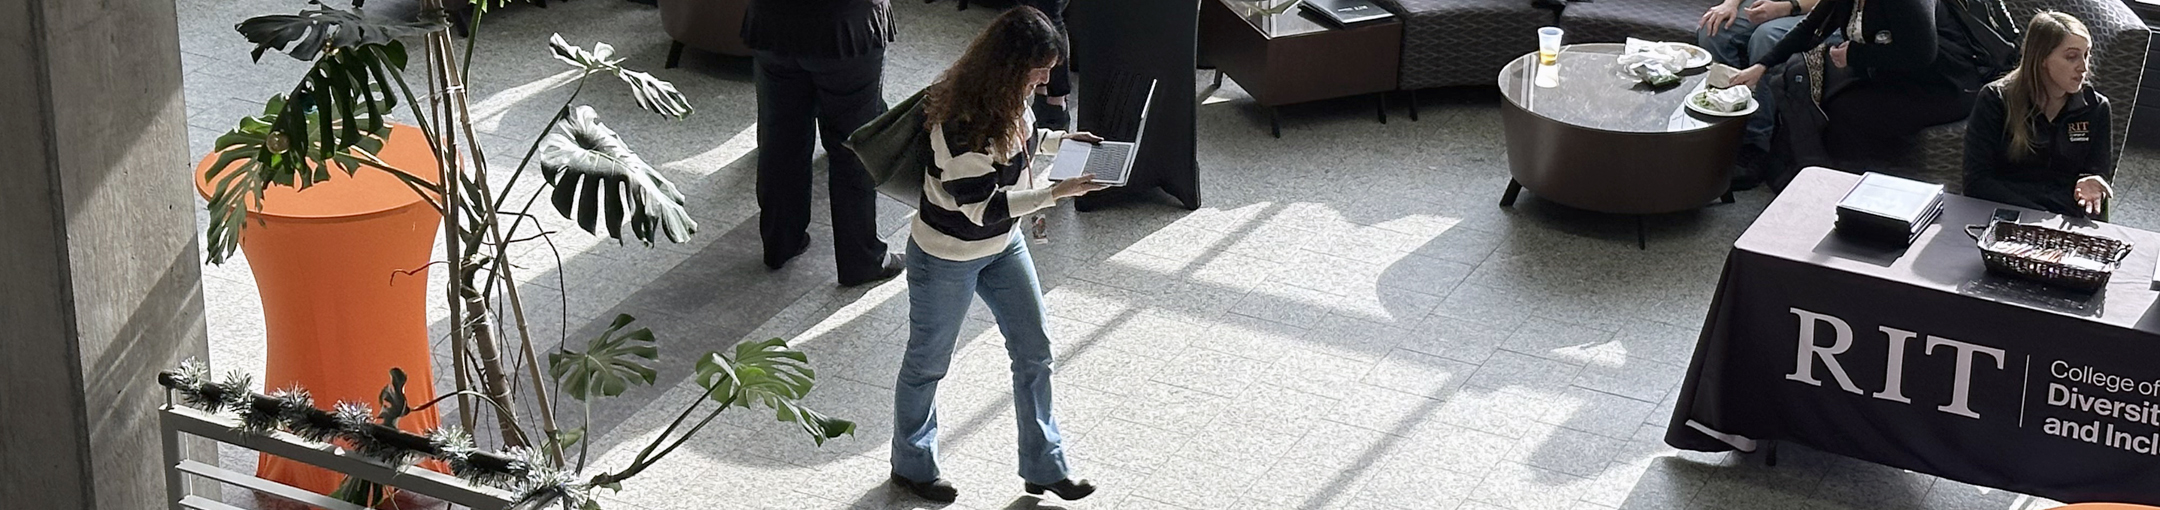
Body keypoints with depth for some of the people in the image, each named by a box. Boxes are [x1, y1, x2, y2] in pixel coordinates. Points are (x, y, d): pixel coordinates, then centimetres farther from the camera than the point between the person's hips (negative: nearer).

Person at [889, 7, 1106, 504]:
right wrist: (1055, 192, -30)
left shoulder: (1004, 102, -8)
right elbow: (981, 206, -30)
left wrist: (1060, 139, 3)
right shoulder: (960, 121, -34)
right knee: (927, 362, 14)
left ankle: (1044, 467, 27)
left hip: (1002, 247, 8)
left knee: (1034, 351, 12)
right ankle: (912, 466, 35)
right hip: (947, 259, -8)